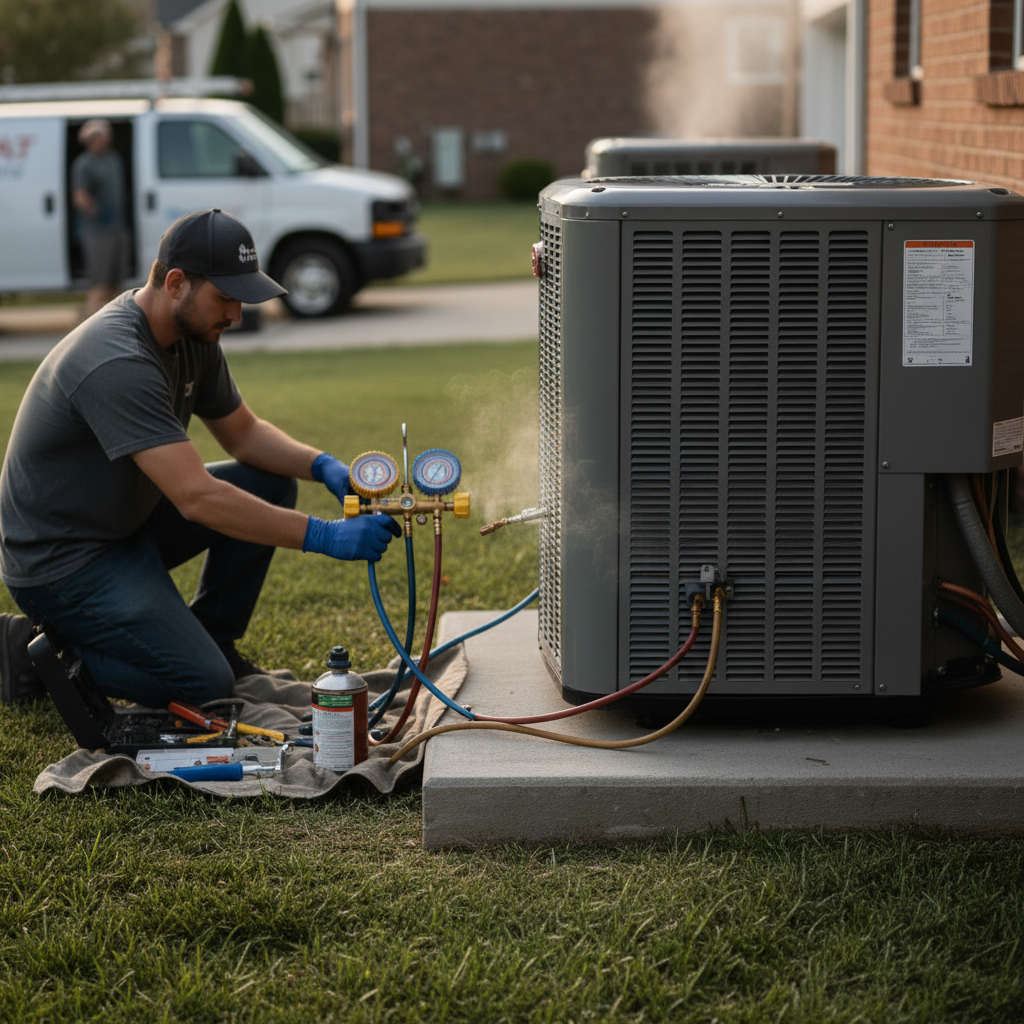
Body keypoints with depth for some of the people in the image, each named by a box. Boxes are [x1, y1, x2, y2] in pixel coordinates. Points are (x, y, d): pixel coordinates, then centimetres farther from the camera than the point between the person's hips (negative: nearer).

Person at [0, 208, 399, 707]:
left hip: (129, 522, 9)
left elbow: (243, 433, 12)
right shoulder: (117, 364, -31)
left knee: (271, 484, 0)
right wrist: (325, 536, -36)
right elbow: (198, 497, -36)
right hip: (62, 561, -9)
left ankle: (212, 639, 12)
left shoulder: (194, 334, -1)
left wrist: (324, 465, -8)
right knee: (202, 684, -19)